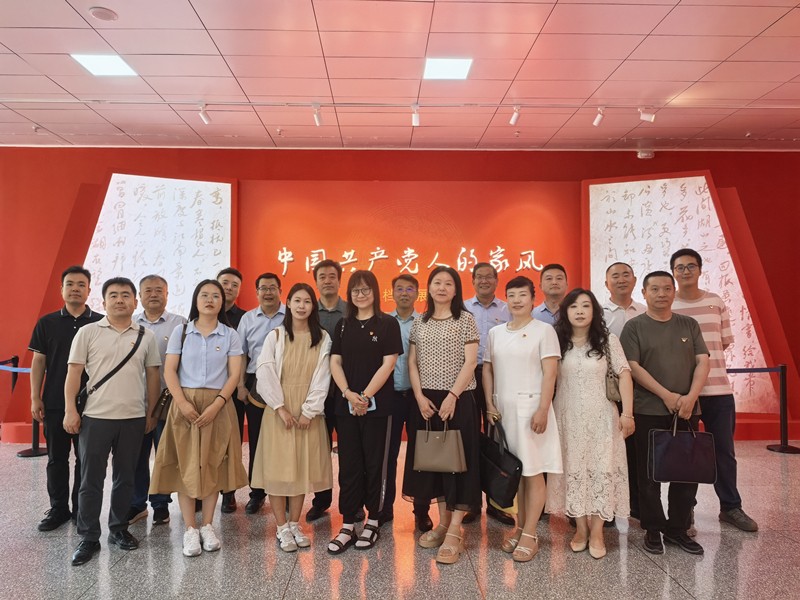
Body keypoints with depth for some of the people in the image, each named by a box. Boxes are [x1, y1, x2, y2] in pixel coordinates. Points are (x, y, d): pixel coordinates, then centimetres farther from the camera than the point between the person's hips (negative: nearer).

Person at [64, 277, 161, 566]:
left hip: (133, 418, 2)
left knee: (125, 478, 13)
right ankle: (88, 538, 17)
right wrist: (70, 410, -7)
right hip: (95, 417, -2)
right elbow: (73, 373, -1)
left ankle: (118, 529, 28)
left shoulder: (146, 336, 5)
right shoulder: (87, 332, 0)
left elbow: (152, 376, 9)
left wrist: (151, 413, 8)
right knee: (91, 480, 5)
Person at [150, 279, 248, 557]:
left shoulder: (230, 336, 4)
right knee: (185, 465, 0)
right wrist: (182, 403, -14)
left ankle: (207, 526, 16)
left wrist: (216, 405, -15)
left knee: (213, 465, 4)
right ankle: (190, 529, 9)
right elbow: (169, 370, -1)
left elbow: (234, 374, -2)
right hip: (185, 404, 0)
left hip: (218, 405, 0)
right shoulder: (181, 332, 5)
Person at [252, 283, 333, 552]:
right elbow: (265, 373, -6)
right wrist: (281, 408, -13)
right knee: (278, 466, 0)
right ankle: (282, 528, 11)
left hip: (309, 411, 1)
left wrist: (309, 411, -10)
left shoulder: (322, 338, 3)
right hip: (279, 410, -1)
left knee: (303, 466, 6)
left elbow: (322, 378, -2)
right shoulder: (275, 336, 1)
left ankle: (295, 524, 19)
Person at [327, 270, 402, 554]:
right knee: (348, 465, 6)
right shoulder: (342, 326, 10)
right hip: (346, 405, 3)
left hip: (377, 405, -3)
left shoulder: (388, 324, -1)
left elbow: (388, 363, -8)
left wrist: (366, 396, -13)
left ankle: (372, 521, 19)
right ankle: (347, 525, 14)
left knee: (374, 464, 5)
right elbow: (335, 362, 5)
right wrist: (348, 393, -10)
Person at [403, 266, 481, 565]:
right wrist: (420, 397, -5)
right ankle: (443, 522, 22)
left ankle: (455, 532, 1)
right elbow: (412, 363, 8)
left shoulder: (466, 319, -1)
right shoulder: (419, 322, 10)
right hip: (426, 400, 5)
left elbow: (470, 362, -8)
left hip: (458, 400, -4)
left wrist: (453, 396, -17)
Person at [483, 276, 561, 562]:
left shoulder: (543, 330, -2)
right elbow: (487, 369, 12)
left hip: (530, 406, -4)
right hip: (503, 408, 4)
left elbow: (549, 373, -8)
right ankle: (520, 526, 20)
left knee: (533, 471, 0)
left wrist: (542, 409, -15)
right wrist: (490, 404, 2)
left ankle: (529, 534, 6)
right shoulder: (495, 332, 11)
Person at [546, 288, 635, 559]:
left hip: (600, 416, -1)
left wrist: (627, 412, -10)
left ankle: (596, 532, 8)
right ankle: (581, 528, 15)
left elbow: (624, 375, -2)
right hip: (568, 416, 1)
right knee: (573, 469, 3)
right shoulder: (558, 342, 4)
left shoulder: (608, 341, 2)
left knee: (601, 469, -1)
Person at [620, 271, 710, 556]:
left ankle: (678, 528, 23)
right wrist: (667, 395, -15)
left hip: (686, 411, 4)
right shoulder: (634, 327, -1)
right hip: (648, 412, -3)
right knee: (650, 474, 5)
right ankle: (653, 530, 18)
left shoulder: (689, 325, 10)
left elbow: (702, 362, 3)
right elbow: (633, 367, -9)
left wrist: (690, 397, -12)